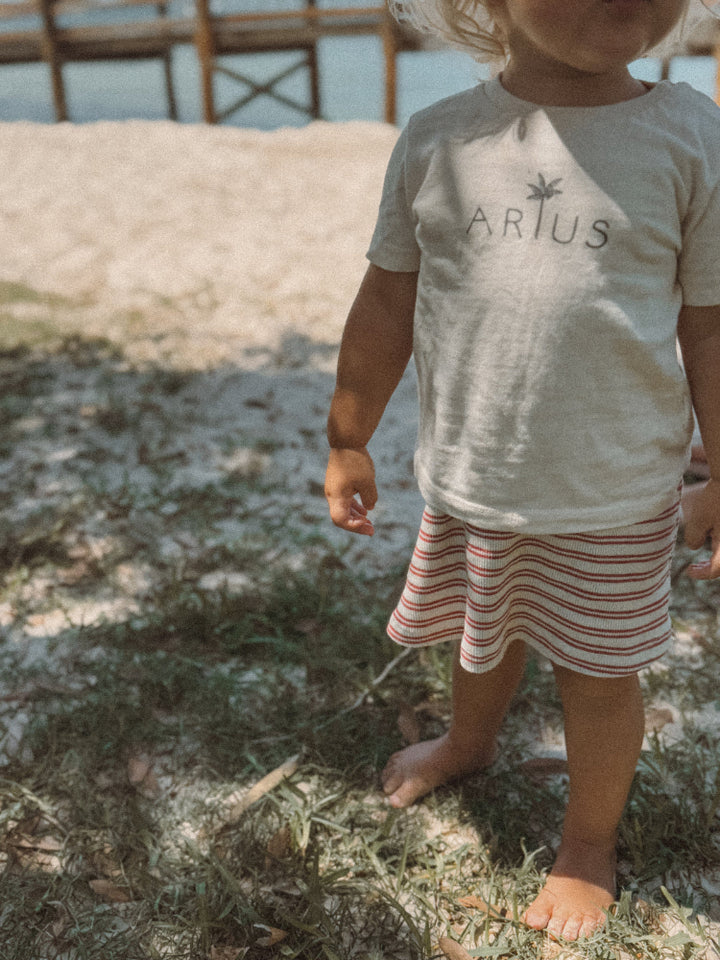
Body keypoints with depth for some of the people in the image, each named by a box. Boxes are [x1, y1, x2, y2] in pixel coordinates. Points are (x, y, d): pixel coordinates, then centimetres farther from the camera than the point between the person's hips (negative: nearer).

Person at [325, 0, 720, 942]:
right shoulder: (437, 141, -4)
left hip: (615, 496, -2)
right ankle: (470, 739, 60)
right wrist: (348, 443, 8)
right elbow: (387, 307, 3)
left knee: (599, 677, 13)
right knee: (483, 634, 26)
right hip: (466, 481, 3)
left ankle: (589, 843, 42)